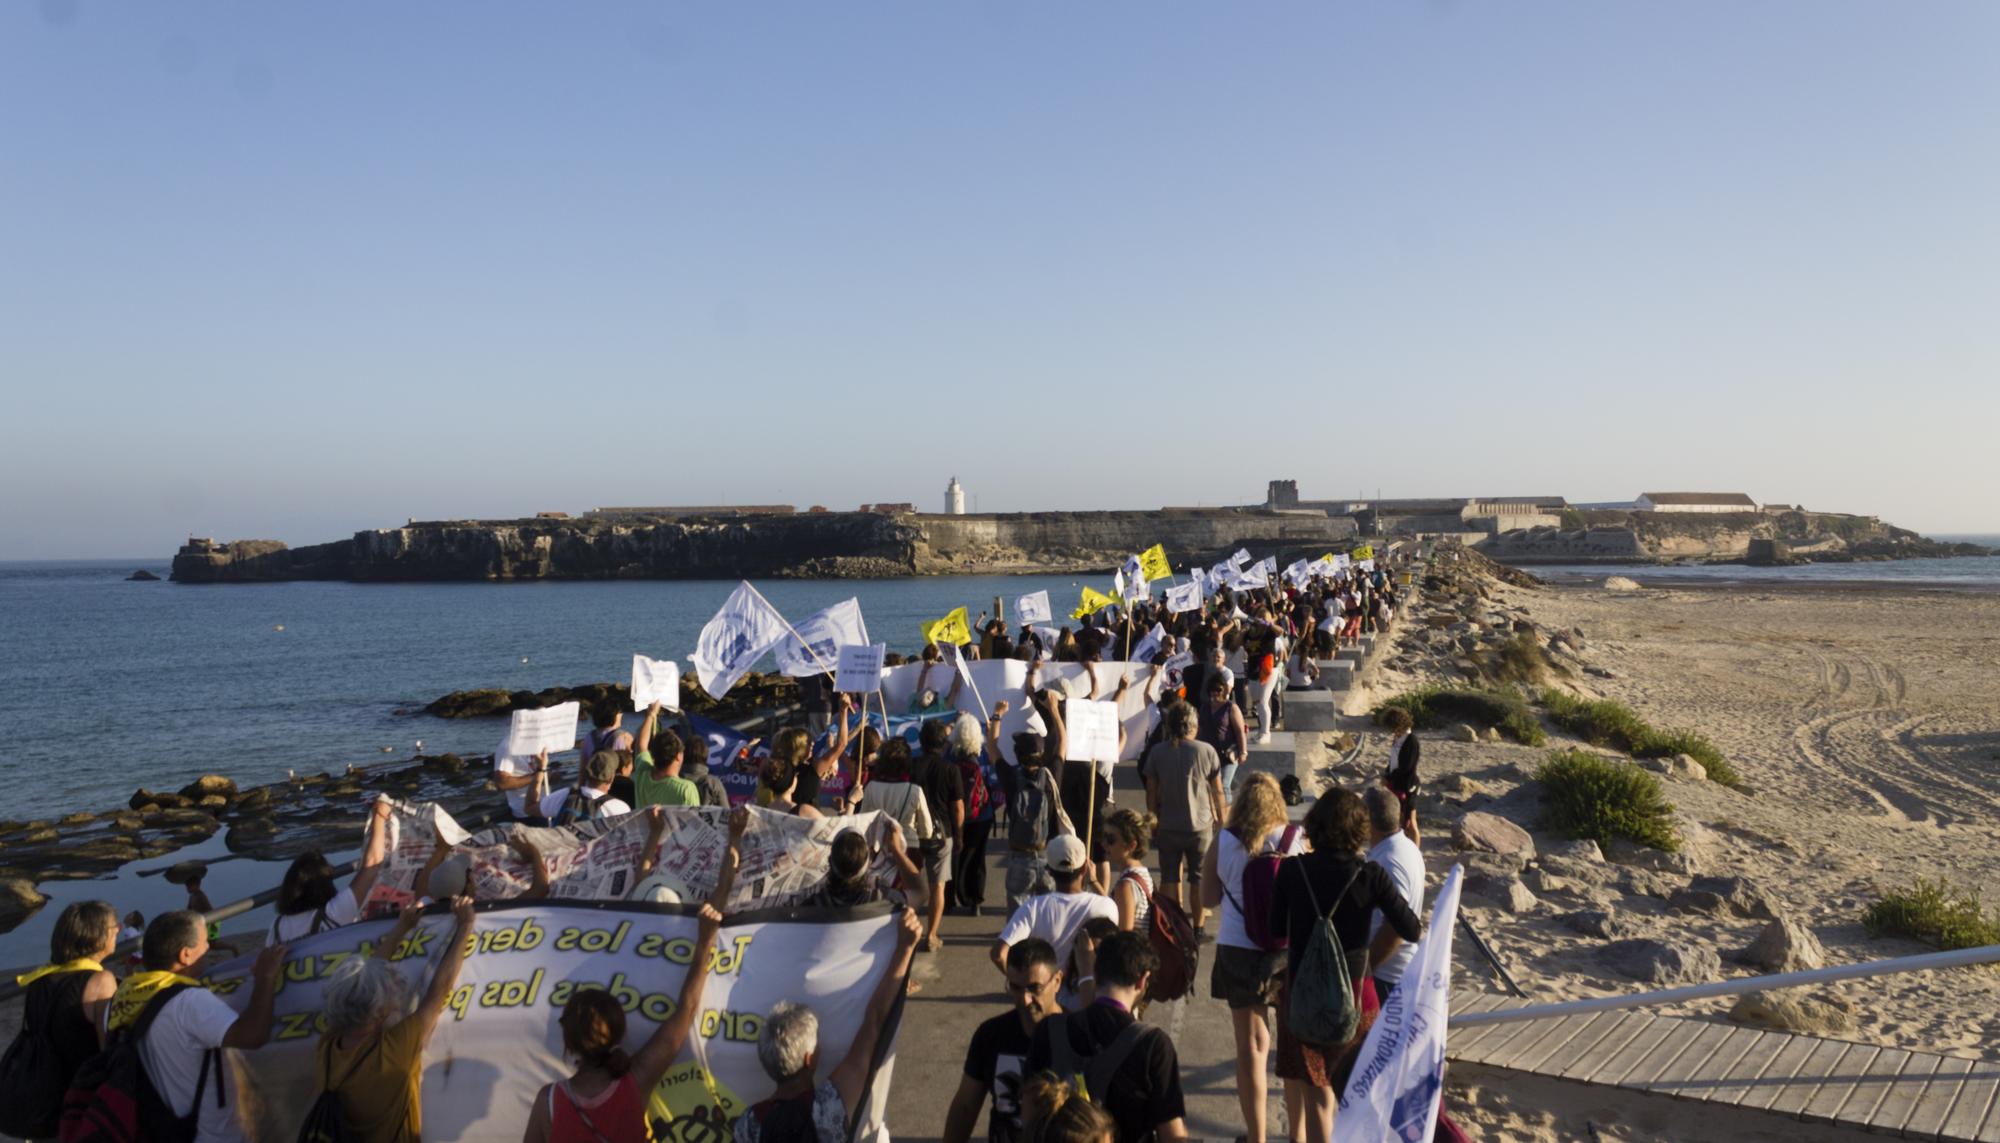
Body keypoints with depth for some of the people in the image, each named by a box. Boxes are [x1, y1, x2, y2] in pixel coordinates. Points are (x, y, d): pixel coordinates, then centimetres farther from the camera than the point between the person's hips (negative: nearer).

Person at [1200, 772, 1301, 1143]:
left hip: (1239, 951, -1)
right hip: (1291, 950, 1)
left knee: (1252, 1045, 9)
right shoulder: (1295, 840, -8)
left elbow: (1208, 898, 1)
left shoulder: (1224, 843, -8)